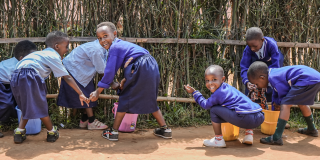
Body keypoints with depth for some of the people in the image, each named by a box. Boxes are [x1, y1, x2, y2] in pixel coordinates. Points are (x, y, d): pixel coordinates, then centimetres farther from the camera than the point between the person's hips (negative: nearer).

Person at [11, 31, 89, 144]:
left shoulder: (43, 53, 29)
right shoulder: (54, 56, 4)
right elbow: (67, 78, 2)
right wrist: (80, 94, 4)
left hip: (16, 77, 8)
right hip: (29, 76, -8)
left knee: (27, 107, 21)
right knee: (40, 106, 6)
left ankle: (19, 132, 13)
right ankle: (52, 132, 19)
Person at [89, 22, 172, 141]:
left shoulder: (114, 48, -5)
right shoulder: (122, 43, 22)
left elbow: (109, 73, -6)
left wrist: (97, 92, 0)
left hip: (141, 68, -9)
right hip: (152, 66, 9)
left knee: (125, 98, 4)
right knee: (150, 100, 22)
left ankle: (113, 132, 9)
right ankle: (165, 129, 23)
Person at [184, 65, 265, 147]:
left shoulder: (218, 93, -3)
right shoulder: (227, 87, 22)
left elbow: (205, 105, 14)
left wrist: (194, 92, 23)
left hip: (246, 119, -9)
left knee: (214, 110, 1)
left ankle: (218, 140, 9)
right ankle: (249, 133, 28)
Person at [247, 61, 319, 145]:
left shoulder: (273, 78, -11)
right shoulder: (275, 73, 20)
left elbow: (284, 95, -5)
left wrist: (277, 102, 14)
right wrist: (275, 103, 44)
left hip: (307, 81, -11)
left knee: (285, 105, -13)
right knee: (301, 103, 34)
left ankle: (277, 138, -18)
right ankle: (311, 129, 53)